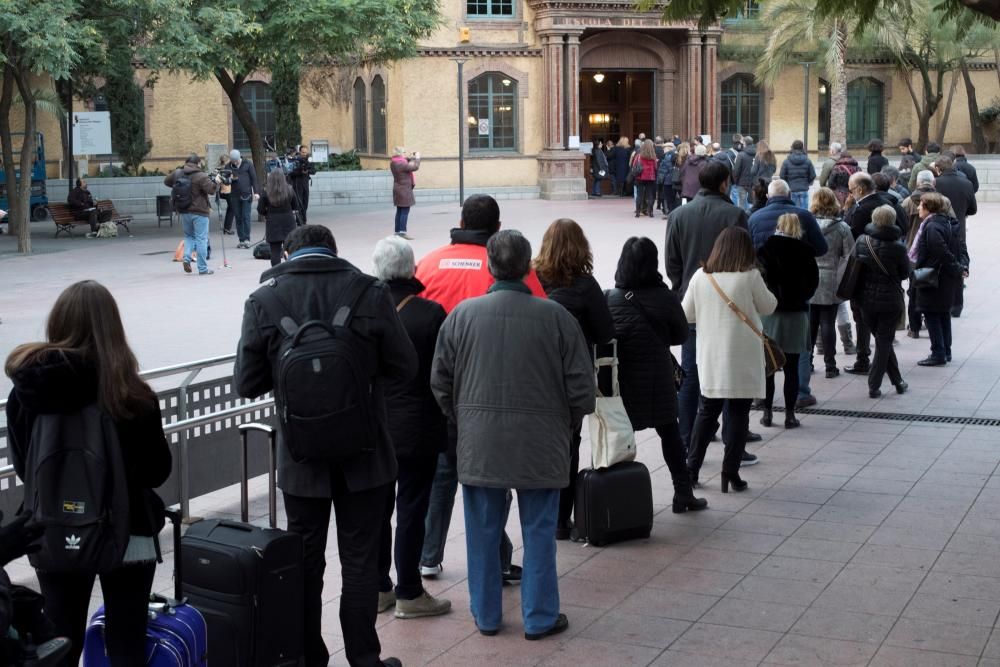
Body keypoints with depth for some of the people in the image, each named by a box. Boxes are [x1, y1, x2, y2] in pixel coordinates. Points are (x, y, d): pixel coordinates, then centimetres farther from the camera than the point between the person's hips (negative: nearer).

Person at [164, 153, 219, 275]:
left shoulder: (177, 174, 3)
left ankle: (187, 257, 0)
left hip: (184, 212, 5)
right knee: (201, 239, 1)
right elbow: (211, 190, -19)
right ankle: (203, 268, 3)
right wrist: (216, 181, -2)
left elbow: (166, 181, 16)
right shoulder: (201, 176, -15)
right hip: (199, 212, -5)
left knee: (189, 236, 23)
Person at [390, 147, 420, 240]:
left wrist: (410, 158, 9)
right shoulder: (401, 164, -21)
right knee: (405, 211, -8)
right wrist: (417, 158, -4)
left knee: (399, 211, 14)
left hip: (398, 189, 10)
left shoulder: (394, 162, 6)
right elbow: (415, 167, -18)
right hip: (404, 190, -10)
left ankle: (398, 231, 18)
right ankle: (402, 232, -11)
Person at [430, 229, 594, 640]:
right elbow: (581, 386, -4)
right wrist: (565, 425, 13)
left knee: (483, 532, 13)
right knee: (538, 532, 10)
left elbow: (440, 380, 4)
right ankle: (540, 618, 17)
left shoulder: (462, 314, -3)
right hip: (541, 444, -2)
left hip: (478, 444, 2)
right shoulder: (555, 317, -9)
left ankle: (485, 615, 24)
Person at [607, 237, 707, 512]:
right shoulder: (665, 298, -9)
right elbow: (681, 335, 3)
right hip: (658, 382, 1)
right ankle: (683, 493, 21)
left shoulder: (610, 299, -10)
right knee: (670, 435, 15)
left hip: (622, 383, 0)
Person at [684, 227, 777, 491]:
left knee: (707, 412, 16)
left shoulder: (700, 276, -2)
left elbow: (686, 314, 6)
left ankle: (692, 468, 17)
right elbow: (767, 307, 3)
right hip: (742, 358, -3)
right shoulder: (750, 276, -10)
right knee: (738, 415, 6)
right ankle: (730, 473, 7)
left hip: (710, 358, 3)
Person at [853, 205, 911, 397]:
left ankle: (897, 380, 21)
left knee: (882, 340, 16)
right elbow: (905, 273, -2)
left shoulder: (861, 241, -8)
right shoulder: (898, 247, -13)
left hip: (867, 300, 3)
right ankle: (874, 385, 5)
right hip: (890, 300, -2)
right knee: (884, 342, 7)